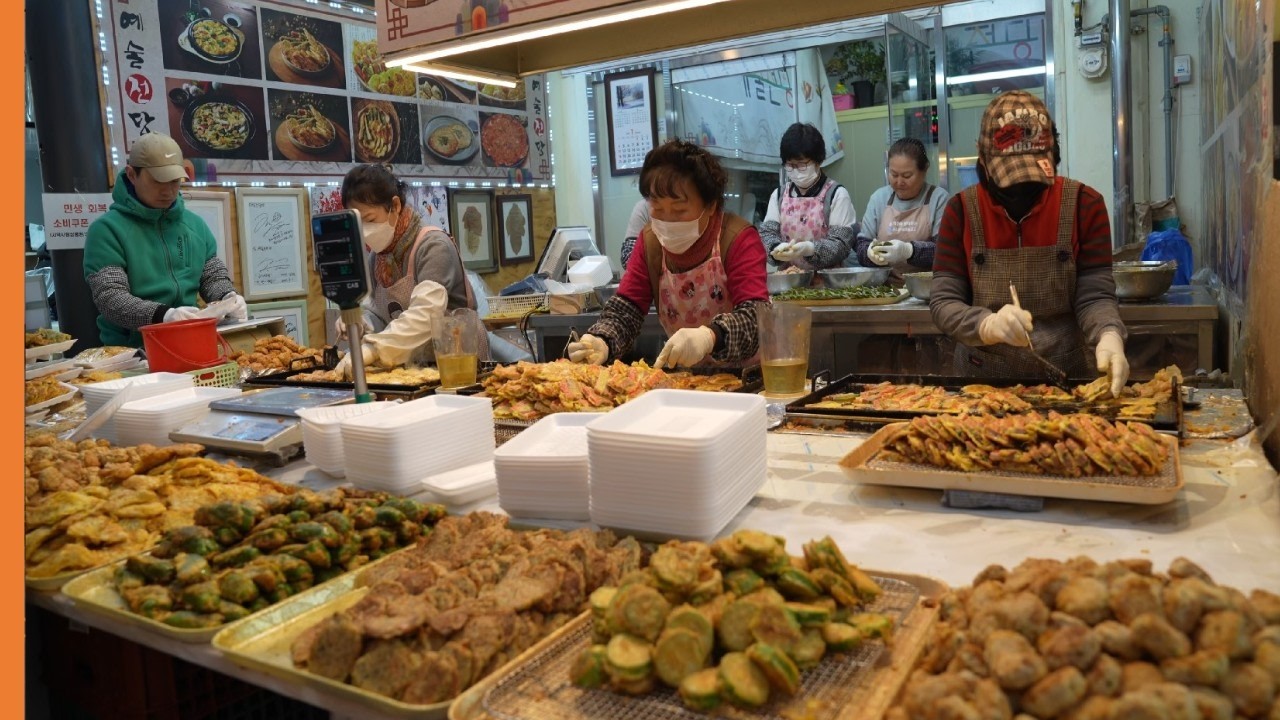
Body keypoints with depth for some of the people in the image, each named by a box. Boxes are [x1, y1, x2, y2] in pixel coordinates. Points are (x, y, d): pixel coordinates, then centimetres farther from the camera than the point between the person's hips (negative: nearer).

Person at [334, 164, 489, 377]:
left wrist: (373, 348, -37)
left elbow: (425, 316, -28)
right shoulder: (378, 255, 8)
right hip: (416, 368, 8)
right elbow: (377, 313, 10)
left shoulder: (433, 246, -15)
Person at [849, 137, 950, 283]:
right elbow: (861, 245, 12)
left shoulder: (938, 198, 4)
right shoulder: (878, 197, 15)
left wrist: (909, 250, -22)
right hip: (885, 286, 5)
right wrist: (870, 252, -11)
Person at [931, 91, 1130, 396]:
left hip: (1064, 377, 0)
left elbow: (1094, 294, -2)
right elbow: (943, 302, -6)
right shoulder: (961, 210, -2)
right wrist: (987, 325, -26)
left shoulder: (1084, 204, -1)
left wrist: (1109, 335, -24)